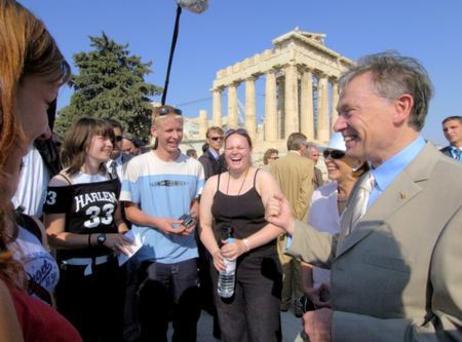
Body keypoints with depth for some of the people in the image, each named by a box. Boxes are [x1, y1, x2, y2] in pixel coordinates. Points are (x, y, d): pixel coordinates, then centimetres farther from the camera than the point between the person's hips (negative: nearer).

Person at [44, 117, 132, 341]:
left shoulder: (112, 180, 6)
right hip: (77, 276, -6)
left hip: (110, 270, 6)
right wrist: (101, 239, -24)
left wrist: (125, 235, -2)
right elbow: (54, 237, -17)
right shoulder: (62, 183, -14)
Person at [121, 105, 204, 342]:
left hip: (185, 255, 3)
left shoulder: (194, 166, 3)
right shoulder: (137, 165, -6)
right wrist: (158, 223, -19)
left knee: (187, 321, 16)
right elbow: (130, 210, -3)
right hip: (150, 256, -2)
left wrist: (192, 218, -9)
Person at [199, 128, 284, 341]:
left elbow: (277, 223, -11)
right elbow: (204, 224, 6)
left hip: (260, 265, -3)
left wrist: (244, 245, -19)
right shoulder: (213, 183, 5)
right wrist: (215, 252, -11)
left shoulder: (263, 179, -5)